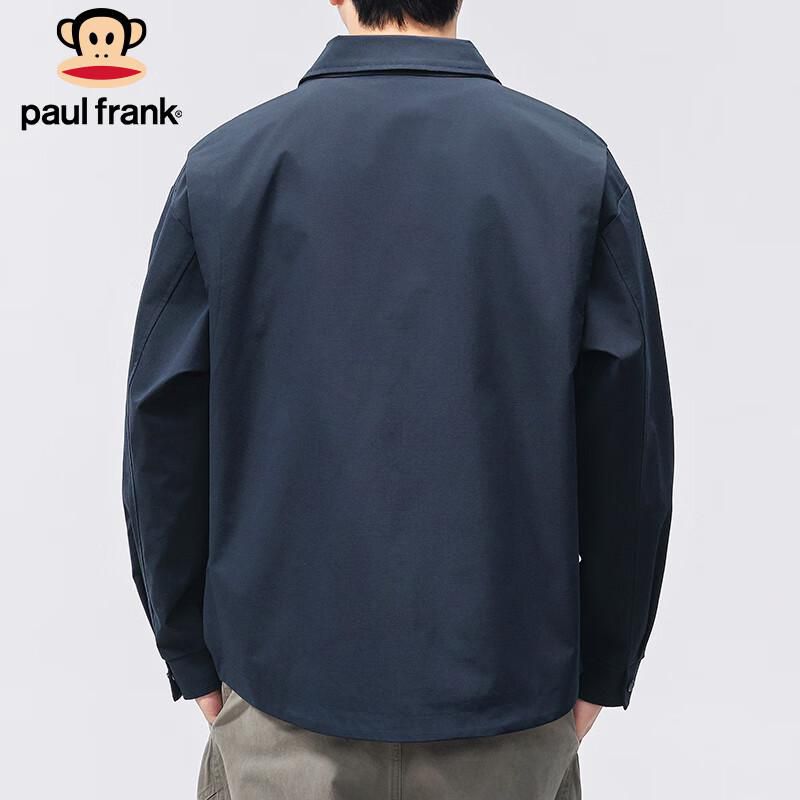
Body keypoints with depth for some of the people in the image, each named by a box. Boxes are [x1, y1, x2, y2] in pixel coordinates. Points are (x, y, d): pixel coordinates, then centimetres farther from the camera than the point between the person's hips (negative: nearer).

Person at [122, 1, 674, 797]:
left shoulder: (224, 163, -6)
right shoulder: (577, 163, -7)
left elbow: (164, 436, -3)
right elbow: (629, 441, -6)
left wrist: (192, 654, 10)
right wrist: (603, 668, 7)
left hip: (288, 690, 1)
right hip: (509, 697, 1)